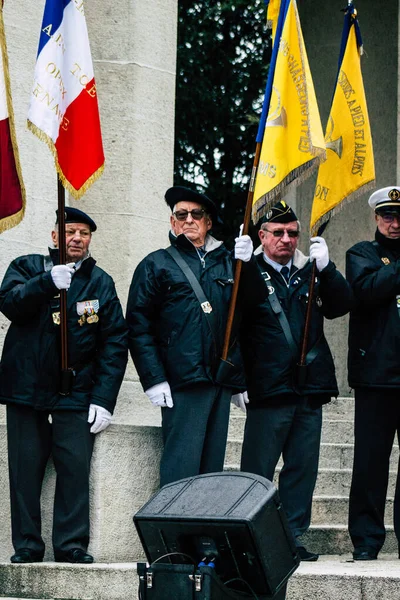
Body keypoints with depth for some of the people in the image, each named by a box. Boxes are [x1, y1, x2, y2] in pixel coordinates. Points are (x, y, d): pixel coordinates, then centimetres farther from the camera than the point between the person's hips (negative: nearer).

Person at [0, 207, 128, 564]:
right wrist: (48, 281, -27)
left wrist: (103, 399, -5)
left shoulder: (100, 282, 8)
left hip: (76, 394, 0)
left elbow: (115, 343, 4)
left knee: (75, 467, -7)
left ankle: (72, 545, 0)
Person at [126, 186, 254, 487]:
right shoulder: (157, 265, 6)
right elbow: (138, 326, -2)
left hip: (222, 383, 5)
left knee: (212, 469, 8)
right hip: (182, 384, -5)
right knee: (181, 470, -11)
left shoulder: (228, 263, 18)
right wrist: (153, 379, -10)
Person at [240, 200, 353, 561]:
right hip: (268, 390, -5)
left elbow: (342, 305, 5)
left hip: (309, 388, 5)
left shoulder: (310, 274, 16)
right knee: (257, 470, -1)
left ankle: (294, 536, 14)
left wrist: (325, 267, -9)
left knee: (302, 467, 7)